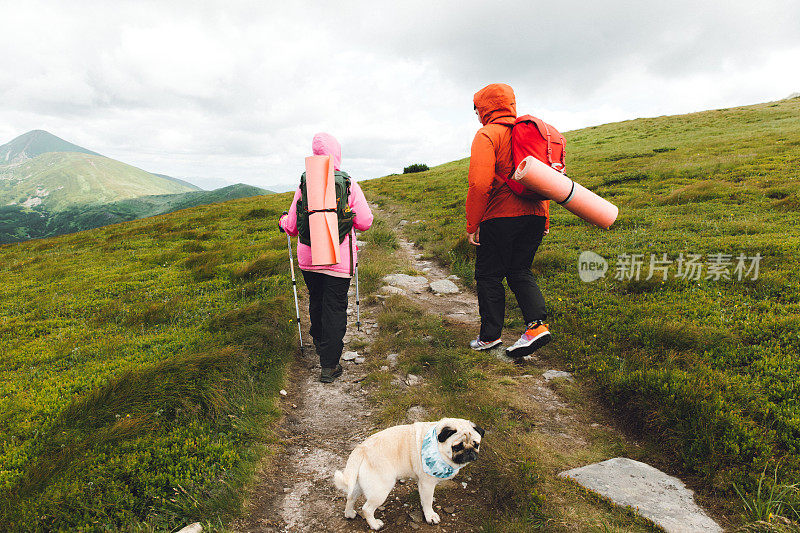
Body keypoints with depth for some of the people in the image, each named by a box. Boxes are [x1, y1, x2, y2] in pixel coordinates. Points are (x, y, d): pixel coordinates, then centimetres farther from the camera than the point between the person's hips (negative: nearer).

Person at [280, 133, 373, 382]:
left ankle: (320, 345, 43)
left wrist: (283, 221, 25)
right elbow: (365, 222, -8)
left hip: (309, 258, 3)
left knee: (316, 302, 22)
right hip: (339, 259, -3)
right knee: (335, 308, 3)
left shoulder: (304, 185, -4)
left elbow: (293, 227, 1)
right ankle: (329, 365, 5)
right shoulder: (349, 184, -9)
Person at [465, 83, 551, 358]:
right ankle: (537, 324, 0)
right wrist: (544, 220, 22)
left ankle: (489, 336, 14)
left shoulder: (487, 135, -6)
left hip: (500, 218, -7)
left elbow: (479, 184, -17)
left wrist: (472, 225, -11)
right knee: (520, 271, 16)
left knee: (489, 275, 6)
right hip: (534, 216, 7)